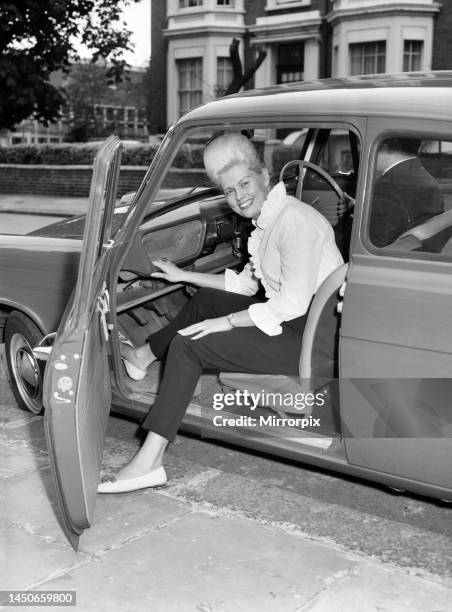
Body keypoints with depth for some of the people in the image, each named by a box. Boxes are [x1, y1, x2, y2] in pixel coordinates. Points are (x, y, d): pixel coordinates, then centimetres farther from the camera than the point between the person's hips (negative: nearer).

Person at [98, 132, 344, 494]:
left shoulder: (294, 221, -19)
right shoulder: (266, 221, 11)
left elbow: (292, 304, -24)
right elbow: (245, 284, 21)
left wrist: (226, 322, -17)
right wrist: (182, 275, 21)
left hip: (313, 341, -10)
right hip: (291, 321, 10)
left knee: (188, 345, -15)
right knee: (204, 300, 21)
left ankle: (149, 461, -14)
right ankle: (144, 356, 37)